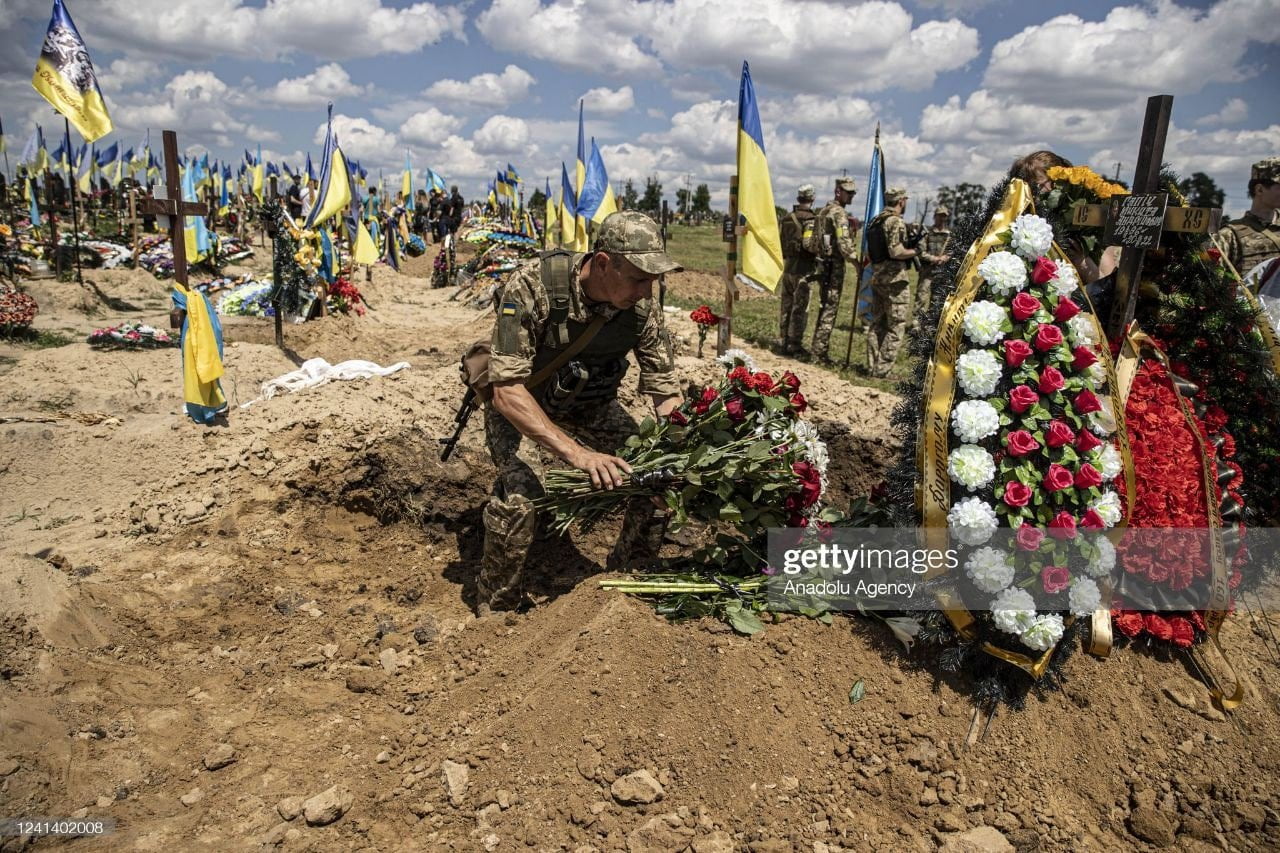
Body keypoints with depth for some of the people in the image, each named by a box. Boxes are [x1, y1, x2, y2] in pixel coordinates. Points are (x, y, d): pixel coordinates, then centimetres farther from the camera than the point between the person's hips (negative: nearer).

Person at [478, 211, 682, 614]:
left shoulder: (641, 304, -20)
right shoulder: (531, 286, -34)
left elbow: (665, 392, -13)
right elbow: (507, 390, -38)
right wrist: (576, 452, -48)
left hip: (590, 405, 4)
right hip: (519, 403, -4)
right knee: (520, 491, -29)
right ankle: (495, 611, -3)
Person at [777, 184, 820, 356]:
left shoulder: (787, 218, 10)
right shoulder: (809, 219, -13)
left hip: (788, 266, 7)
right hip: (803, 268, -7)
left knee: (786, 306, 13)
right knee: (800, 308, -3)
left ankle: (782, 342, 20)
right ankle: (795, 345, -1)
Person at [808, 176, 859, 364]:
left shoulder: (823, 211, 16)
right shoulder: (838, 213, -13)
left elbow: (811, 244, 18)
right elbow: (844, 243, -22)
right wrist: (857, 262, -14)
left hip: (823, 264, 9)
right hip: (834, 266, -9)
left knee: (824, 307, 16)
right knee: (830, 309, -6)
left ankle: (818, 347, 22)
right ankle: (820, 351, -4)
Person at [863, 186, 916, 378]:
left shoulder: (874, 221, 14)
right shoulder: (896, 221, -12)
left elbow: (869, 255, 18)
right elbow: (896, 251, -21)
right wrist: (915, 251, -6)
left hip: (876, 277, 8)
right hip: (895, 279, -8)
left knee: (877, 324, 13)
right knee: (896, 328, -4)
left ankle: (872, 367, 14)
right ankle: (882, 370, -7)